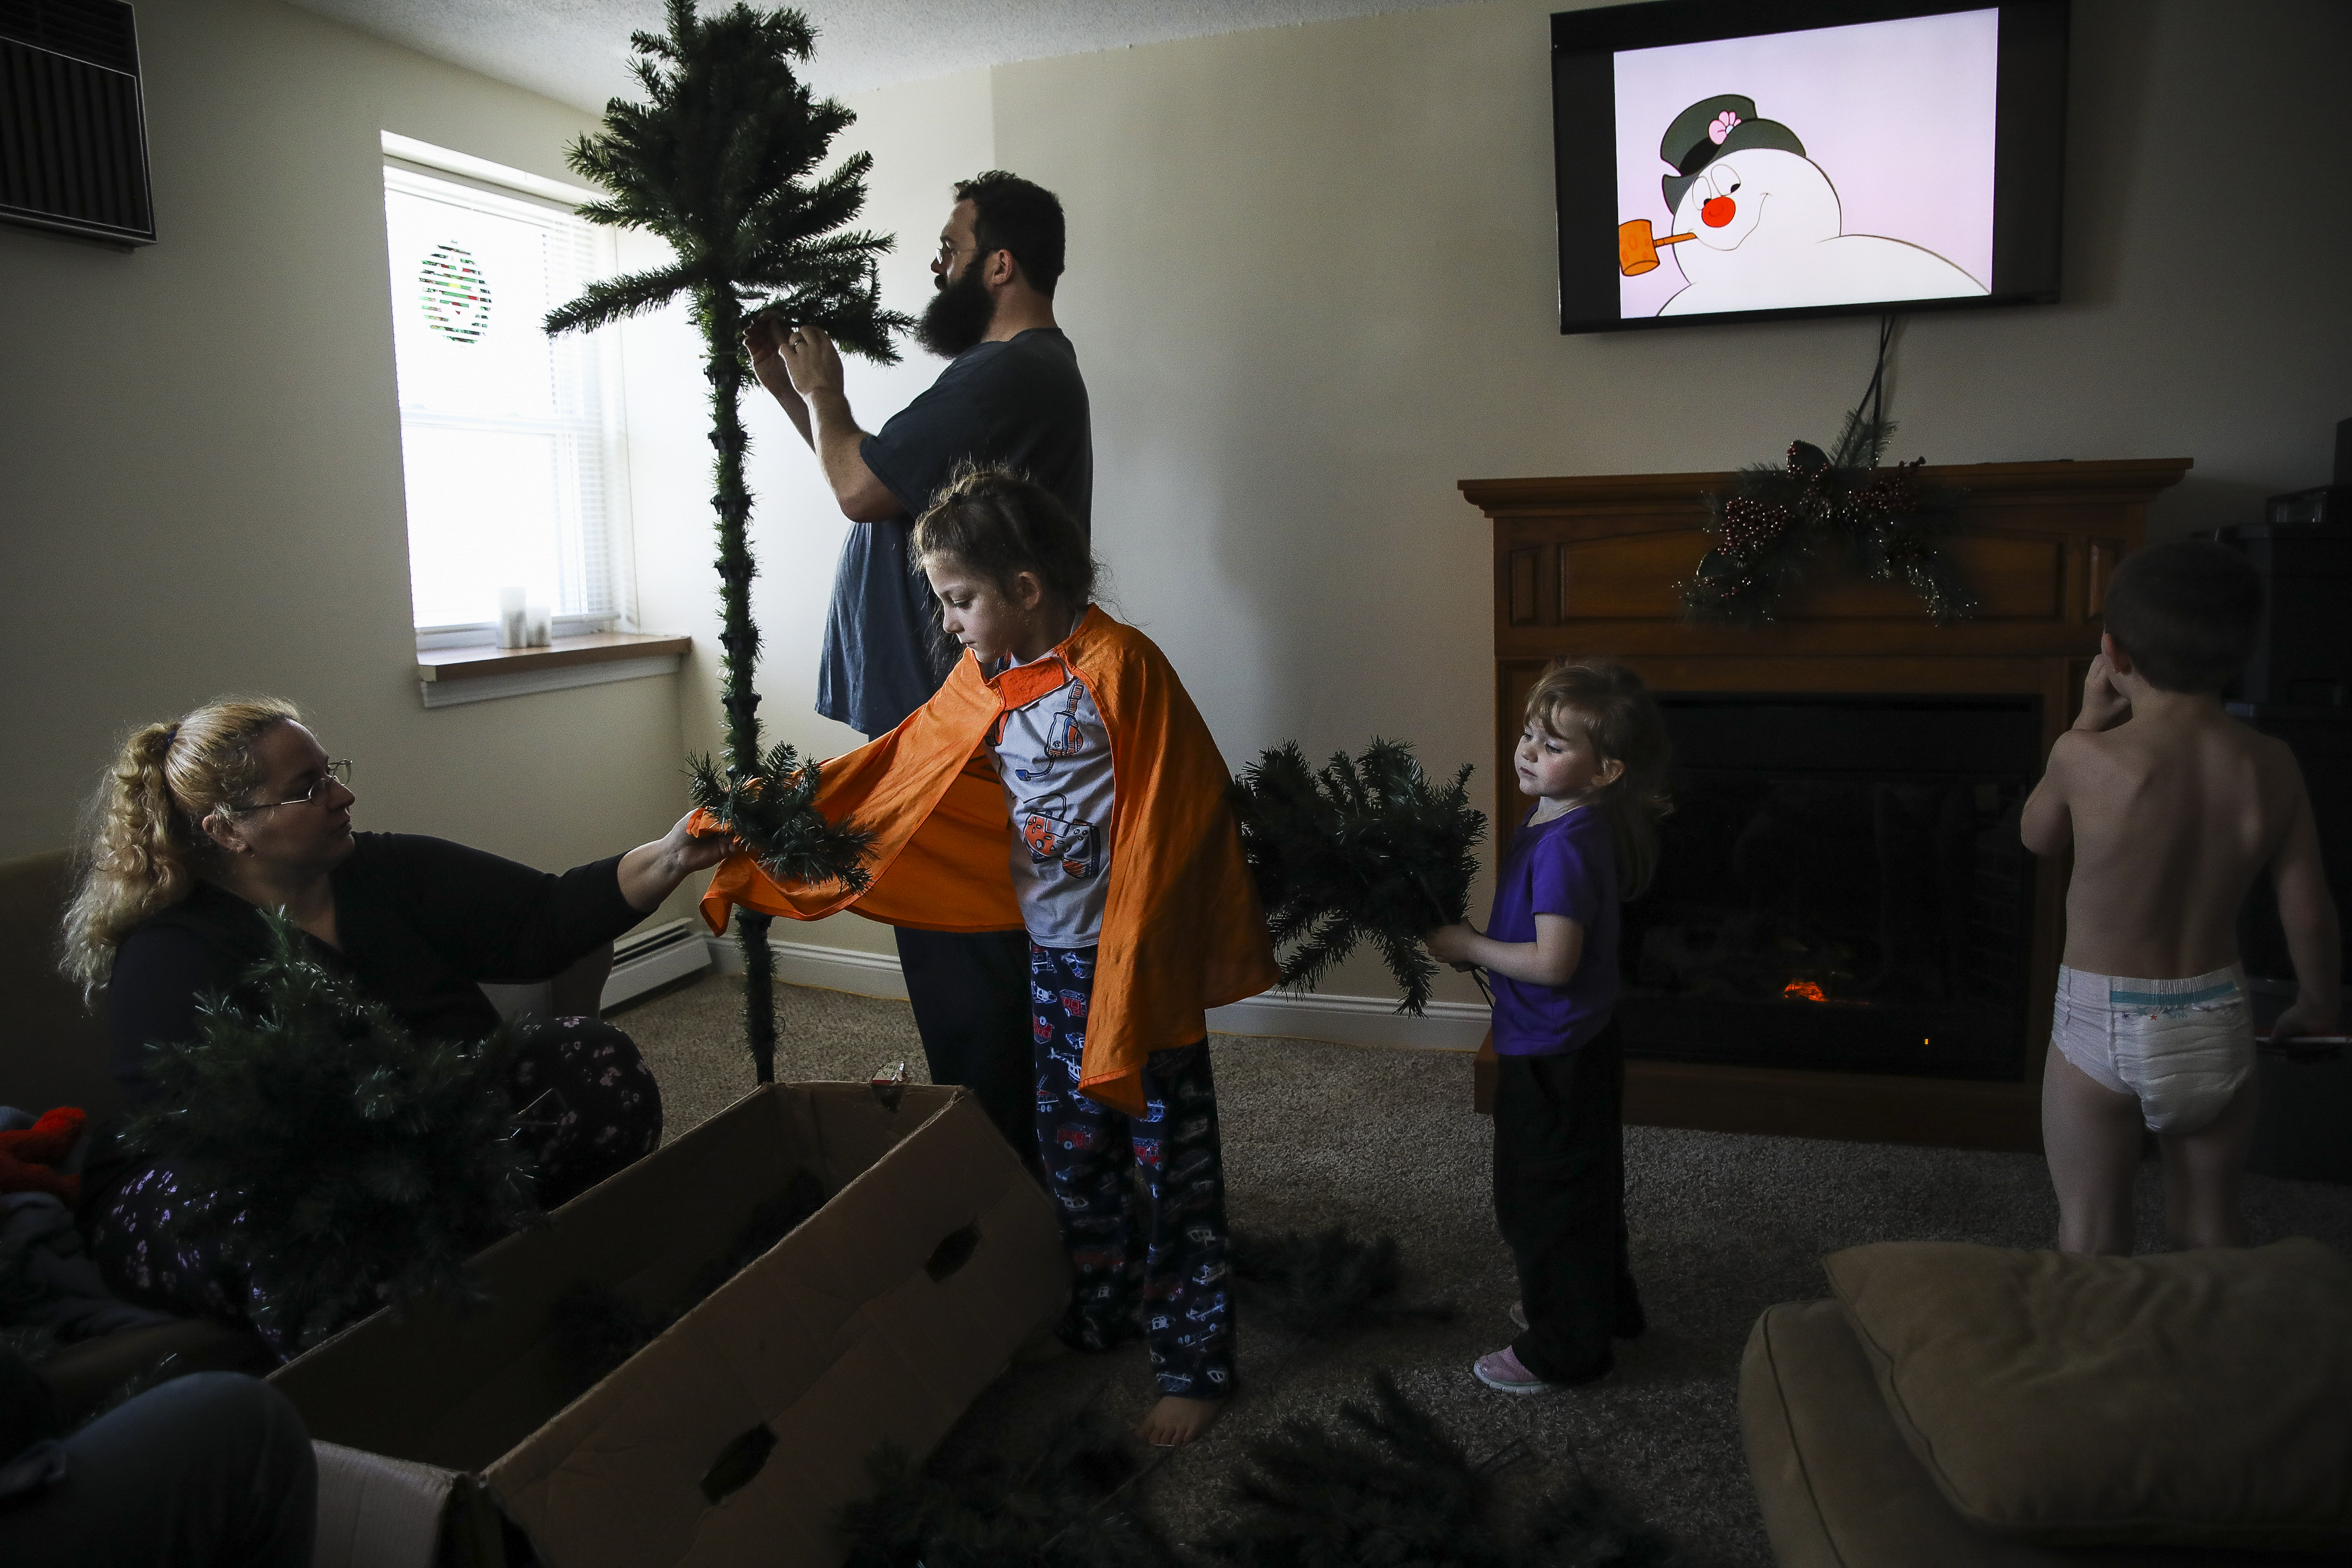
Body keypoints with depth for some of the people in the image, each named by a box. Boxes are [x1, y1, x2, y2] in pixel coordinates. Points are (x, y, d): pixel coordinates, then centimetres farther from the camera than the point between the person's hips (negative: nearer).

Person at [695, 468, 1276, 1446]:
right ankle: (1099, 1318, 37)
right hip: (1052, 957, 8)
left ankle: (1194, 1362, 17)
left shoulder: (1120, 667, -17)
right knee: (1071, 1148, 18)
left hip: (1138, 959, -7)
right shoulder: (983, 682, 6)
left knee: (1171, 1158, 4)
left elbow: (1167, 825, -19)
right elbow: (889, 771, 12)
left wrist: (1138, 978, -20)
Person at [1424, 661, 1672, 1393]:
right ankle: (1602, 1306, 45)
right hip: (1577, 1047, 10)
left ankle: (1563, 1349, 23)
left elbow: (1553, 962, -29)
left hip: (1553, 1058, -10)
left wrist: (1467, 945, -19)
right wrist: (1473, 938, 6)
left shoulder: (1566, 845, -27)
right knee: (1581, 1188, 25)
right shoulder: (1555, 822, 3)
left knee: (1544, 1196, 7)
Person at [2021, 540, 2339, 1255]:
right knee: (2209, 1225, 21)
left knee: (2091, 1236, 11)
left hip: (2103, 1027, -4)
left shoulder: (2087, 758, -19)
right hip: (2216, 1025, 4)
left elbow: (2037, 836, 2)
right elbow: (2309, 912, 0)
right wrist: (2320, 1002, 19)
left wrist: (2090, 722, 6)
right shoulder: (2271, 766, -8)